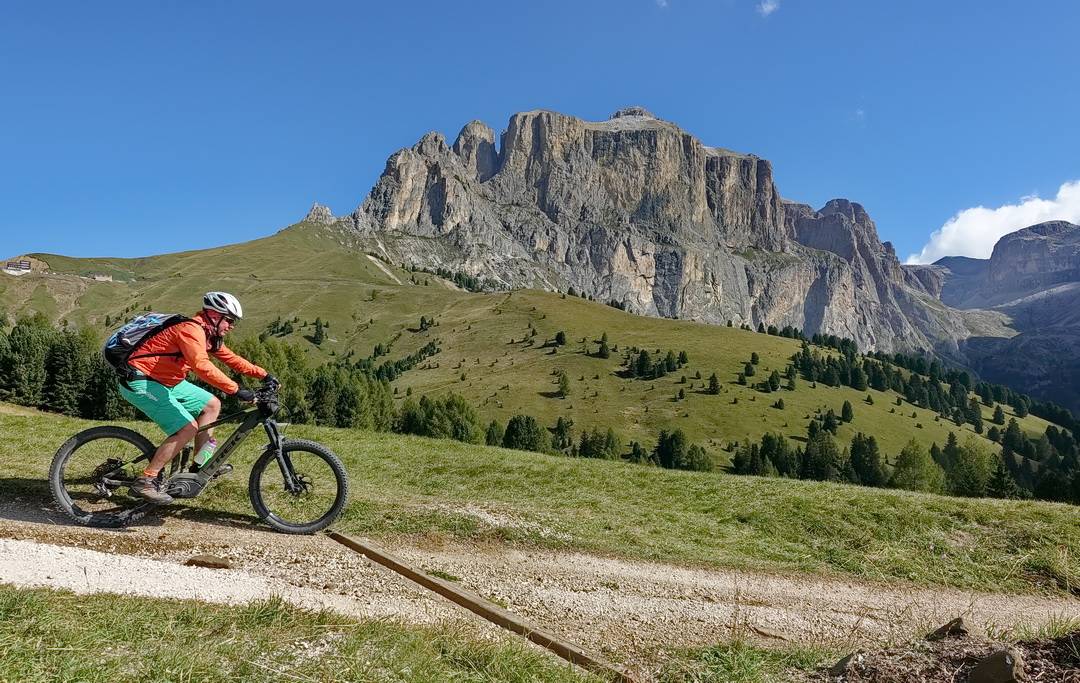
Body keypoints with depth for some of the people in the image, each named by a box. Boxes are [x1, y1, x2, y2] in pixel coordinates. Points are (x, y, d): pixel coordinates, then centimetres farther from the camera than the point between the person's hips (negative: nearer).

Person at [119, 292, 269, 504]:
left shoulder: (209, 335, 8)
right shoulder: (192, 329, -23)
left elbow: (232, 359, 14)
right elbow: (202, 366, -39)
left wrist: (264, 375, 5)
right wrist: (236, 390, -41)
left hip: (164, 381, 10)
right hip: (141, 381, -10)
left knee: (211, 405, 9)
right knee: (188, 427, -20)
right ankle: (145, 481, -11)